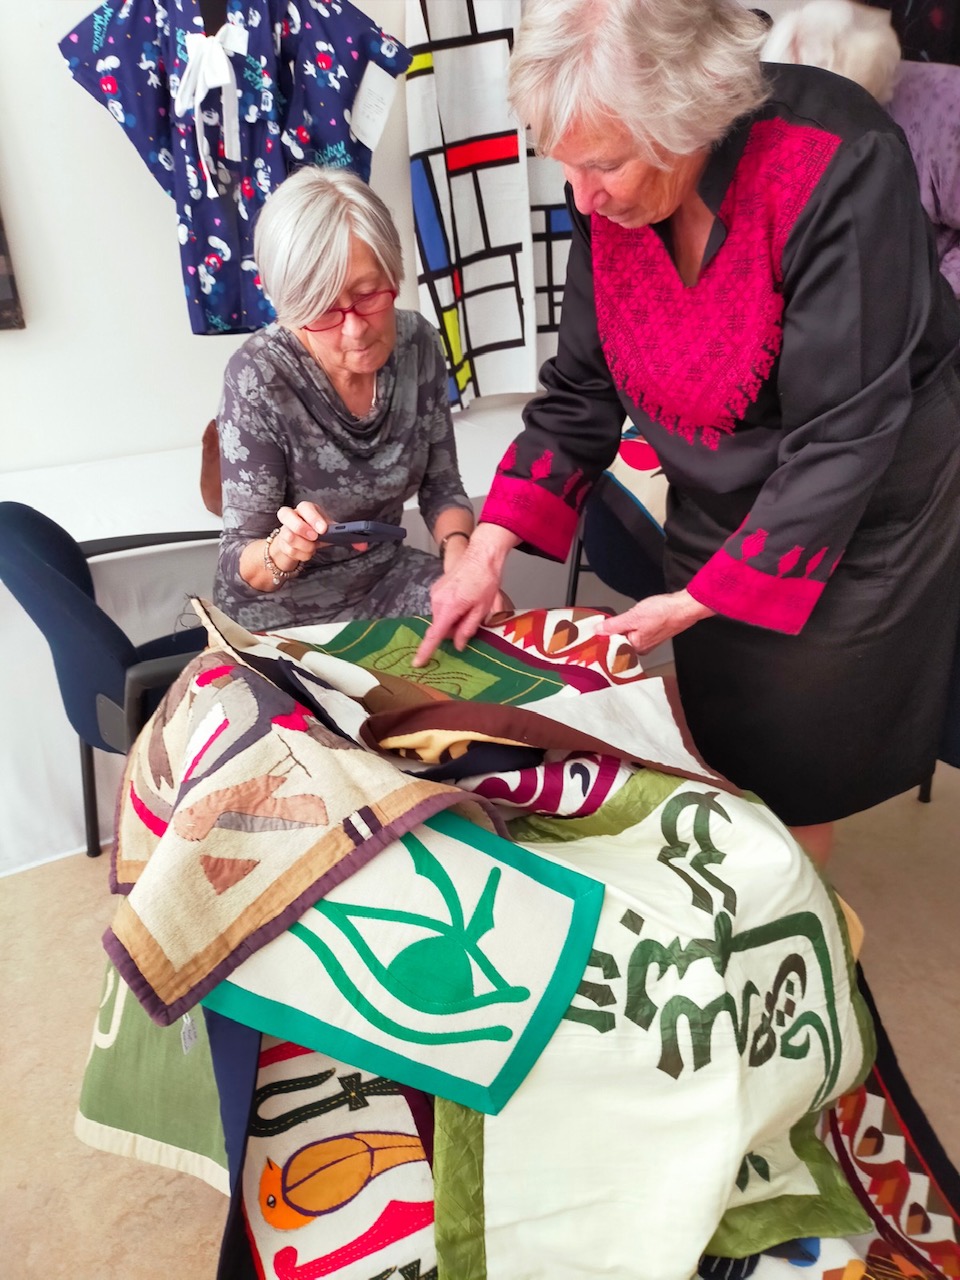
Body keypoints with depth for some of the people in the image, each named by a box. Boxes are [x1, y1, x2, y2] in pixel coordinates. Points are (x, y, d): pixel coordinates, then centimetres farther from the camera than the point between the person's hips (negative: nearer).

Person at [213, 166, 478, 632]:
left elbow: (441, 486, 2)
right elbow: (238, 564, -18)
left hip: (385, 575, 5)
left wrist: (458, 546, -19)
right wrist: (281, 551, -40)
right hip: (280, 609, -4)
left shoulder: (416, 343, -9)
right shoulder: (258, 378, -23)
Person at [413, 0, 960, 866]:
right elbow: (582, 392, -5)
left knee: (795, 770, 10)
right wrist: (489, 549, -13)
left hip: (859, 520, -5)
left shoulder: (838, 168, -29)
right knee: (721, 748, 19)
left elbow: (842, 439, -28)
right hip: (716, 512, 5)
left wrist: (700, 601, -23)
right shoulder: (612, 192, -12)